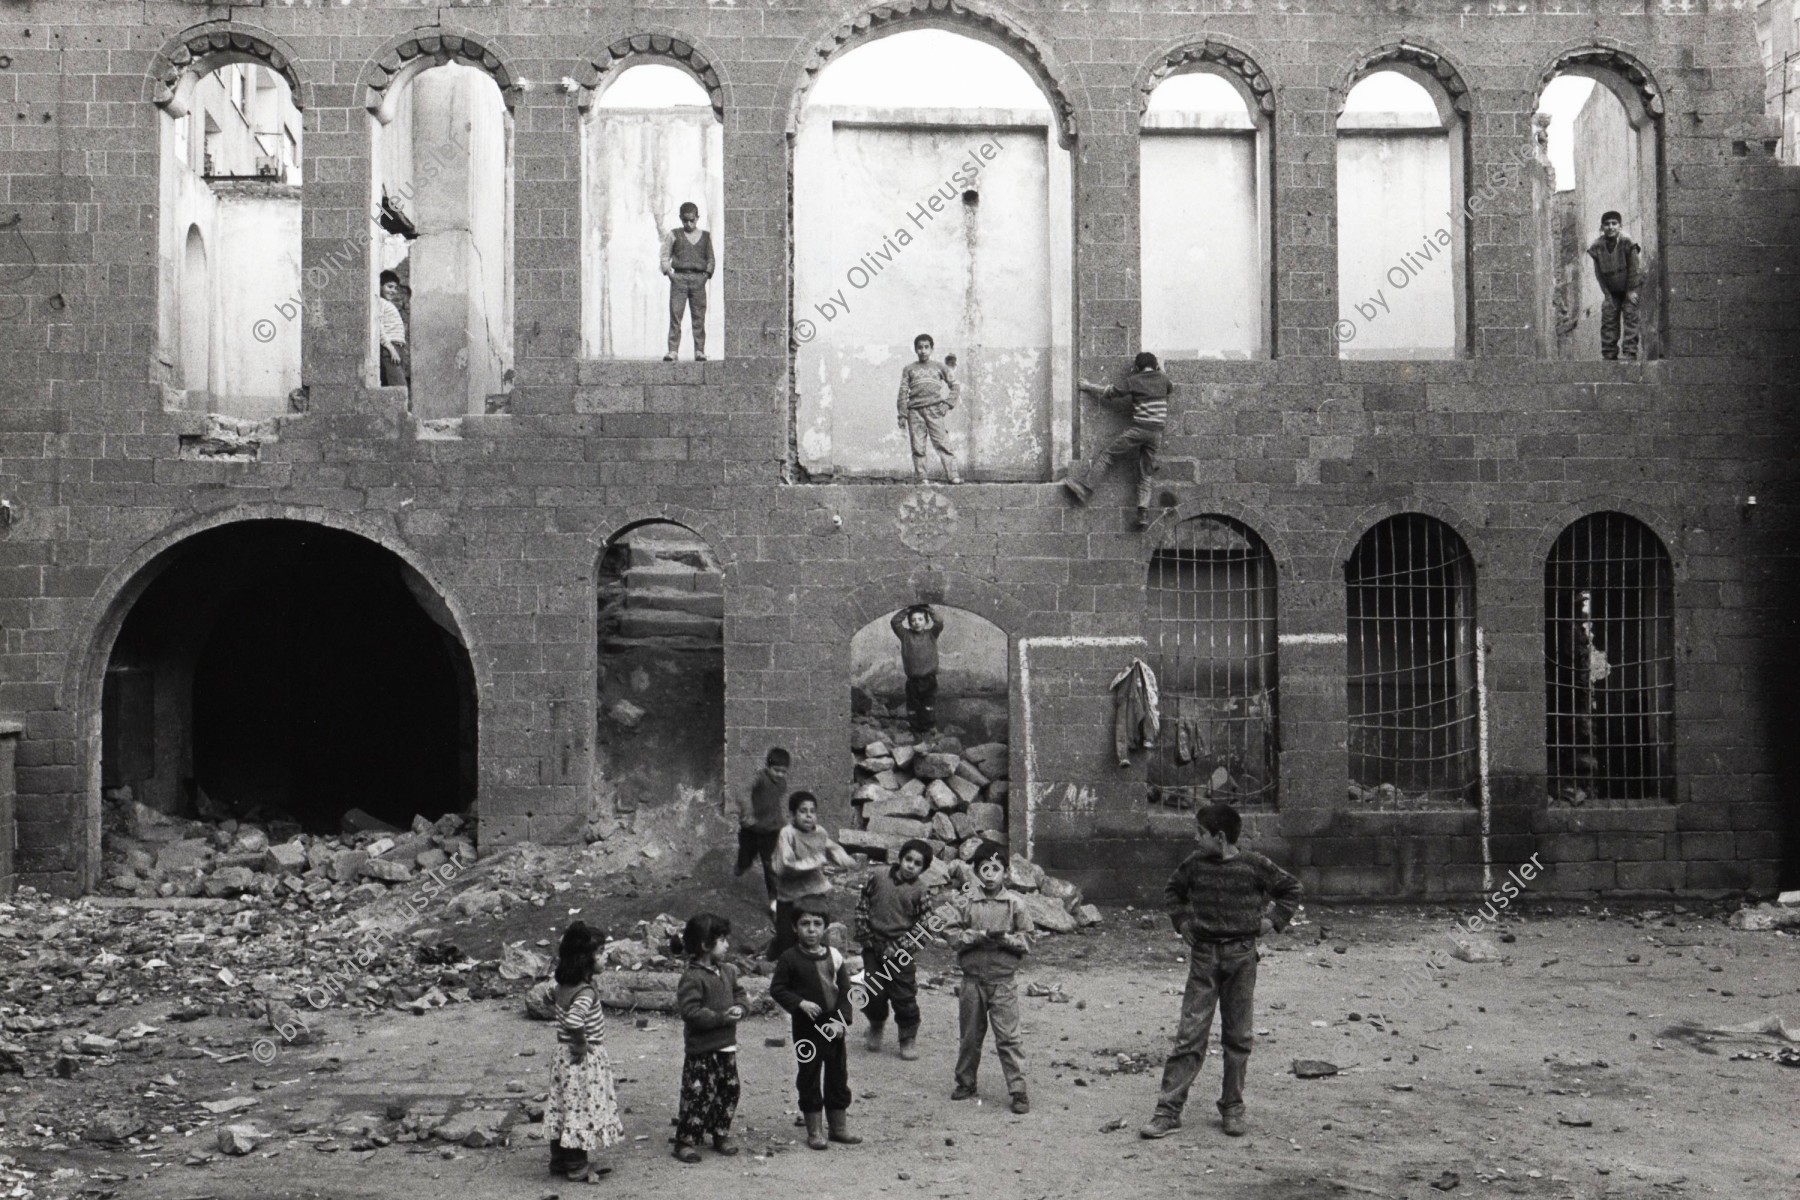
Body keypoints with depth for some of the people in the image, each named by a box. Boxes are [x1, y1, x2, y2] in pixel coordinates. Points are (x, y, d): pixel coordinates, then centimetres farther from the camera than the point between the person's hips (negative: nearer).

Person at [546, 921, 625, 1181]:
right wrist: (581, 1044, -24)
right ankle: (577, 1165, 13)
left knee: (563, 1107, 17)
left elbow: (552, 996, 22)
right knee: (583, 1109, 4)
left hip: (564, 1055, 9)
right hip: (584, 1060, -9)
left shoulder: (562, 986, 1)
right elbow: (573, 1021, -41)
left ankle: (559, 1159, 29)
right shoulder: (585, 992, -26)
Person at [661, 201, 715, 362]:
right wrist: (668, 272, -5)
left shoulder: (705, 236, 12)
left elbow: (711, 258, 15)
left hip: (699, 278, 1)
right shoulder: (674, 235, 8)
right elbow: (665, 255, 8)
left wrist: (708, 274, 2)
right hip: (679, 277, -1)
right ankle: (672, 350, -6)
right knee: (675, 315, -6)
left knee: (699, 317, 0)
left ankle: (699, 350, 2)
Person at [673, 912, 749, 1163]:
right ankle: (685, 1141, 5)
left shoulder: (728, 972, 10)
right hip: (701, 1051, -8)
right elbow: (690, 1011, -23)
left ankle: (721, 1135, 29)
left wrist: (740, 1008, -7)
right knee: (698, 1095, -5)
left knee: (728, 1092, 14)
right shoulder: (692, 978, -17)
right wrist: (721, 1018, -24)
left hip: (727, 1048, 8)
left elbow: (740, 995, 17)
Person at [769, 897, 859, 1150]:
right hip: (807, 1027, -3)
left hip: (834, 1027, 3)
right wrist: (800, 1003, -18)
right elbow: (777, 989, -6)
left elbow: (844, 991, 3)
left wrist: (842, 1020, -8)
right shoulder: (790, 958, -7)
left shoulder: (834, 956, 1)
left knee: (838, 1074, 11)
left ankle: (839, 1126, 24)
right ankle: (814, 1131, 14)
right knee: (809, 1077, 4)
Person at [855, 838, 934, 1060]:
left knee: (904, 996, -1)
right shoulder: (879, 878, 0)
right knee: (873, 993, 5)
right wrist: (865, 935, 0)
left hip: (900, 950, -2)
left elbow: (923, 923, -3)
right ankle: (875, 1027, 34)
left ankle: (908, 1040, 15)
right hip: (874, 946, 2)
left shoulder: (919, 890, -5)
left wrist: (898, 947, -10)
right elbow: (862, 906, 8)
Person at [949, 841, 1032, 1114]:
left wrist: (1005, 938, -18)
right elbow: (955, 937, -3)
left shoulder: (1014, 902, -2)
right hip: (972, 979, 2)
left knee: (1008, 1037, -5)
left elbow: (1027, 943, -1)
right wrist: (982, 935, -17)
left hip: (1003, 981, -2)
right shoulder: (964, 900, 1)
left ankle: (1018, 1090, 0)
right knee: (970, 1035, 13)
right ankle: (966, 1082, 29)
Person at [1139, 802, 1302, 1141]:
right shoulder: (1195, 863, 2)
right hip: (1204, 954, 1)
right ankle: (1168, 1110, -3)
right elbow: (1172, 890, 21)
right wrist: (1181, 920, 9)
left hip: (1241, 955, -1)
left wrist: (1275, 920, 1)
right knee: (1190, 1034, -3)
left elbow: (1290, 888, 10)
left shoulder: (1254, 865, -5)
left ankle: (1232, 1109, 18)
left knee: (1238, 1036, 6)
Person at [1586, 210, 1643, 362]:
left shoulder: (1627, 243, -20)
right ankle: (1609, 355, 4)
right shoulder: (1597, 246, -10)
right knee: (1608, 318, 0)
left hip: (1629, 288, -3)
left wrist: (1632, 291, -11)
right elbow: (1598, 272, -2)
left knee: (1630, 316, -11)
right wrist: (1606, 293, -4)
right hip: (1611, 291, 3)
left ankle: (1630, 353, -12)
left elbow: (1634, 268, -13)